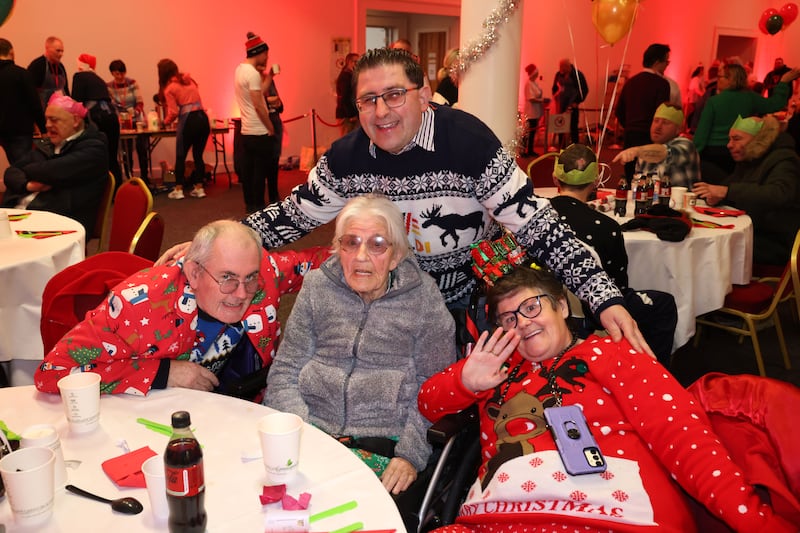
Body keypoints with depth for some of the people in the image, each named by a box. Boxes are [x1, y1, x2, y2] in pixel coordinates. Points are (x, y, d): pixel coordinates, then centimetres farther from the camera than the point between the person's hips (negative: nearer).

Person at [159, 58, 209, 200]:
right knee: (198, 155, 13)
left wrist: (165, 122, 13)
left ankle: (178, 190, 8)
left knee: (180, 157, 7)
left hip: (188, 121, -5)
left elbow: (173, 112, -6)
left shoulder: (169, 88, -1)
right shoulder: (189, 80, 15)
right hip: (203, 118, 5)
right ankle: (199, 188, 14)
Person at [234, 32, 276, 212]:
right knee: (260, 170, -1)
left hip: (246, 131, 9)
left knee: (247, 169, 12)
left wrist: (268, 76, 13)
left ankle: (250, 204, 19)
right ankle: (258, 205, 4)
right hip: (259, 133, -9)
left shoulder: (240, 69, 12)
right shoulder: (253, 73, -16)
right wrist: (271, 129, -12)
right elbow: (259, 106, -18)